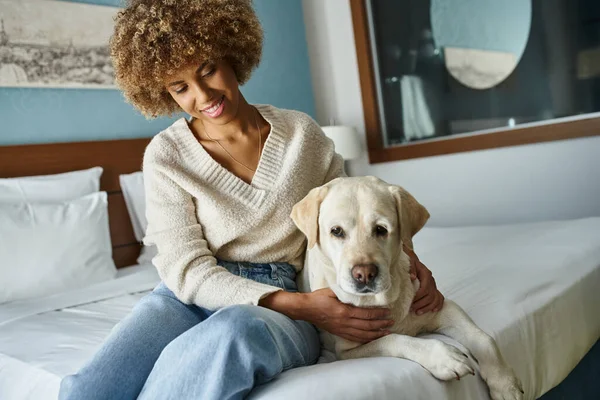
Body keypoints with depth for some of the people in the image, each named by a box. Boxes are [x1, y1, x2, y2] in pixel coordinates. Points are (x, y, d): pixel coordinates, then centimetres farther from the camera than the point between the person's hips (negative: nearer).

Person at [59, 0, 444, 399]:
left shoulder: (302, 132, 6)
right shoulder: (165, 156, 0)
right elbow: (188, 270, -7)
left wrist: (406, 256, -5)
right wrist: (300, 304, -18)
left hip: (284, 311, 1)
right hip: (192, 297, 0)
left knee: (232, 331, -37)